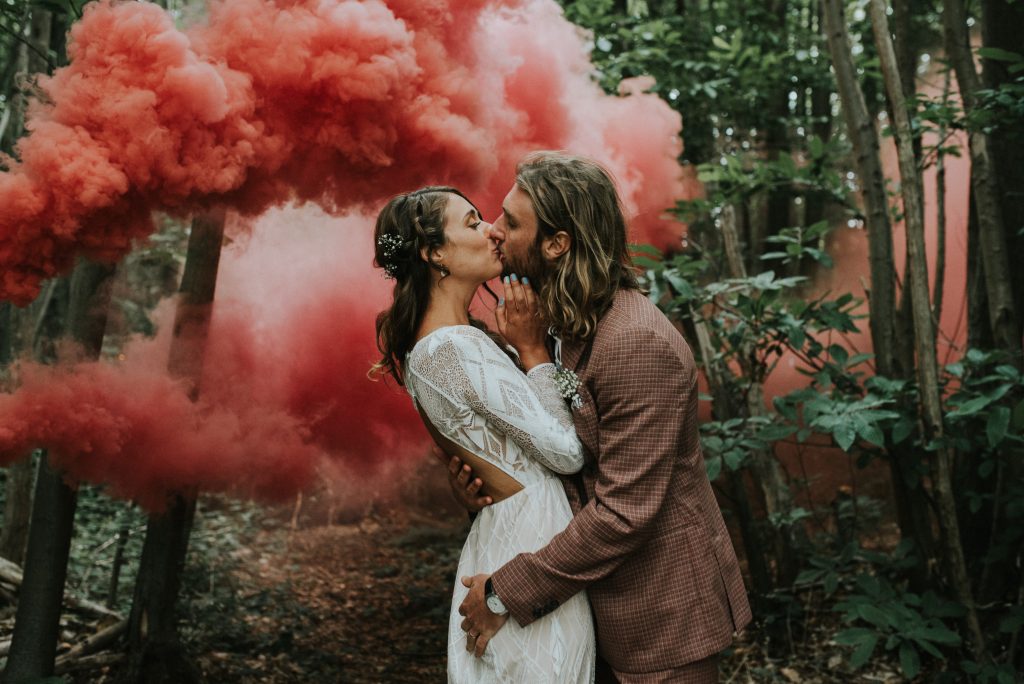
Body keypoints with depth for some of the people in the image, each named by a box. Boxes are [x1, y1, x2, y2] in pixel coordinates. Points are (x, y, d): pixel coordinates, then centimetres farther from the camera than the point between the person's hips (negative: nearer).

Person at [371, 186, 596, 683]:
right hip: (533, 535, -10)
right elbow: (566, 451, -20)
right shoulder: (455, 349, -22)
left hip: (504, 527, 10)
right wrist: (532, 348, -13)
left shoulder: (449, 340, 8)